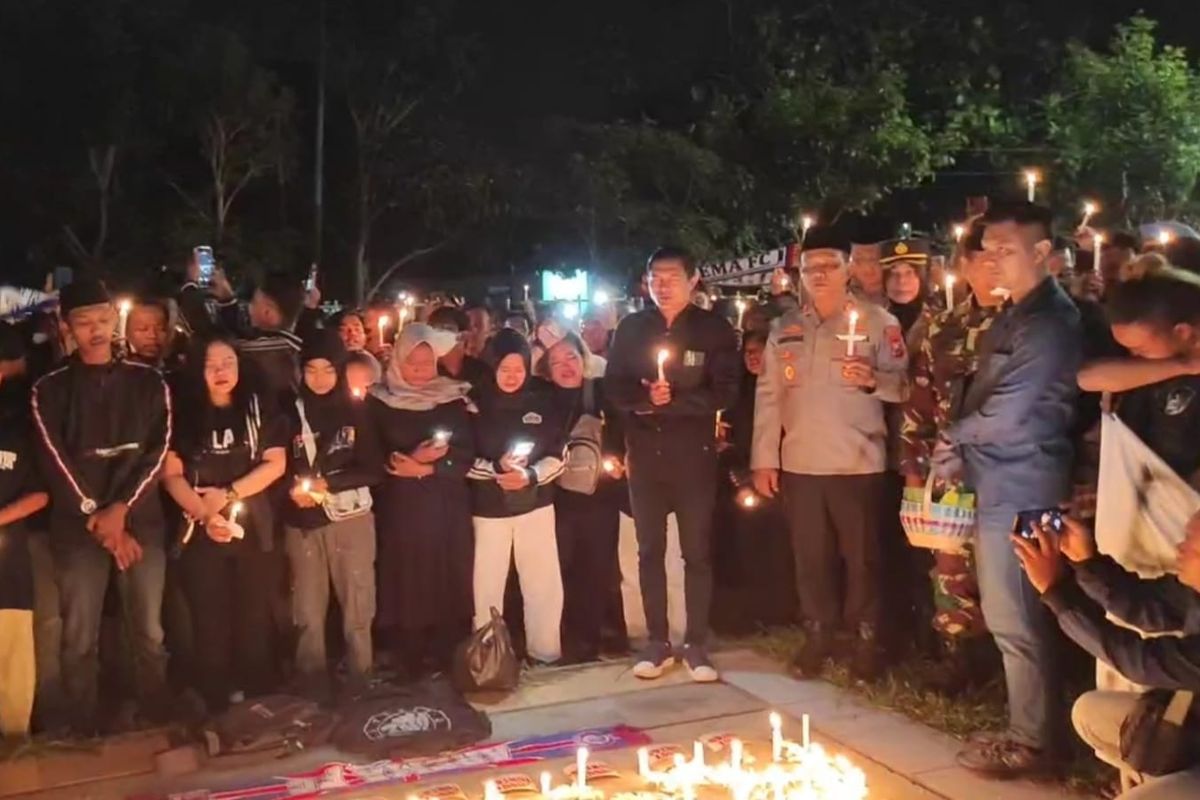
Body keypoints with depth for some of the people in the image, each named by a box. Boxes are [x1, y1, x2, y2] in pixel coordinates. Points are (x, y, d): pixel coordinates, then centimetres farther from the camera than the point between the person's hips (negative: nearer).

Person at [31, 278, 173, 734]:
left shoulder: (148, 383, 7)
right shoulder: (50, 389, 4)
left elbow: (158, 454, 0)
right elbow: (56, 463, -3)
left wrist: (120, 509, -10)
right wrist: (98, 519, -9)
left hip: (141, 522, 1)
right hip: (77, 528, 0)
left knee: (150, 634, 5)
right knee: (79, 640, 3)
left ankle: (159, 726, 19)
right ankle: (85, 734, 17)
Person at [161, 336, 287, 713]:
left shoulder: (260, 407, 4)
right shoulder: (184, 413, 4)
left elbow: (276, 463, -2)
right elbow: (172, 475, -1)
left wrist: (228, 494, -11)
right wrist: (205, 514, -14)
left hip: (253, 527, 0)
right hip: (200, 530, 0)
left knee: (254, 619, 6)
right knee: (210, 622, 4)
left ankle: (258, 699, 18)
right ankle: (215, 702, 18)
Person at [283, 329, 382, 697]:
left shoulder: (356, 412, 3)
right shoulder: (291, 413, 5)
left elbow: (373, 470, -1)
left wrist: (328, 483, -14)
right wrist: (293, 489, -14)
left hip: (351, 519, -1)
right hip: (303, 523, 1)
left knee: (357, 609, 5)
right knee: (308, 613, 7)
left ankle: (360, 683, 18)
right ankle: (313, 686, 21)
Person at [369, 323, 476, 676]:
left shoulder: (454, 400, 6)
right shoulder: (380, 401, 3)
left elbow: (467, 455, 0)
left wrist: (426, 468, -13)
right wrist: (411, 458, -17)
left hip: (448, 508, 1)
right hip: (400, 509, -1)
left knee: (448, 582, 3)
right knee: (406, 584, 2)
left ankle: (447, 663, 16)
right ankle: (411, 665, 15)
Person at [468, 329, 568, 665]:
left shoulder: (543, 402, 0)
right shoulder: (475, 404, -5)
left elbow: (559, 454, 2)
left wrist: (531, 475, -15)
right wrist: (495, 468, -17)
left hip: (535, 503, 2)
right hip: (489, 507, -1)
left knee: (545, 585, 4)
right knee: (487, 587, 6)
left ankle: (546, 653, 20)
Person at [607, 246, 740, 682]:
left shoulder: (715, 329, -1)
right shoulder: (631, 328, 7)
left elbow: (724, 392, -9)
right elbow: (614, 386, 2)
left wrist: (671, 401, -18)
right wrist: (643, 398, -18)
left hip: (694, 454, -2)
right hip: (645, 454, 3)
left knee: (697, 551, 4)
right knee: (649, 550, 8)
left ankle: (696, 644, 15)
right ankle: (657, 643, 18)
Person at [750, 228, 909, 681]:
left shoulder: (877, 322, 0)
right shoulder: (784, 329, 10)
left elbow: (903, 385, -6)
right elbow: (768, 396, 8)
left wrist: (872, 379, -28)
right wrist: (763, 458, 3)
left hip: (858, 463, -3)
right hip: (799, 463, 3)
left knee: (862, 557, 6)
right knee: (811, 558, 12)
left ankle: (866, 642, 21)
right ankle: (817, 637, 26)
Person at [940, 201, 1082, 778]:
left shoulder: (1050, 321, -14)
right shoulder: (1012, 317, 17)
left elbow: (1006, 413, -20)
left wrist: (953, 437, -2)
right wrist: (959, 453, 2)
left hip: (1019, 488, -10)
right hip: (999, 483, 10)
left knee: (1015, 622, -1)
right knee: (1010, 619, 15)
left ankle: (1032, 743, 13)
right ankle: (1027, 730, 27)